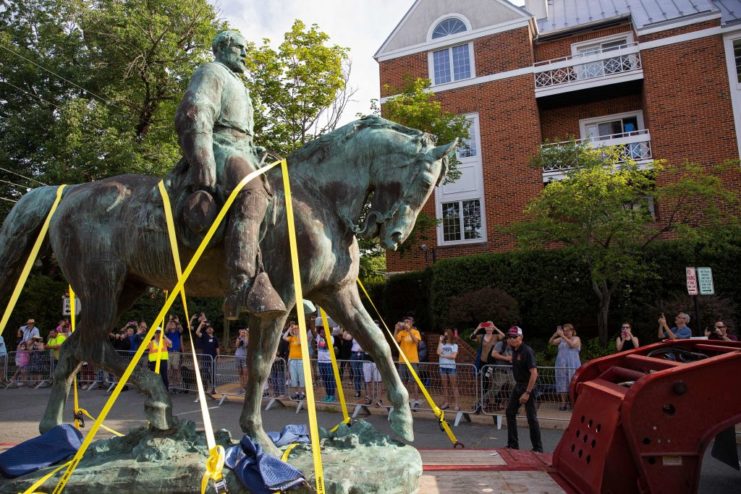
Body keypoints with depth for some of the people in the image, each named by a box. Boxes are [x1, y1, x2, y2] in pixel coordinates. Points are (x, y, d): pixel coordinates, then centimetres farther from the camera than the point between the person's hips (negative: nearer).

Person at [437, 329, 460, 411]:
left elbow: (453, 356, -9)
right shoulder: (442, 344, 10)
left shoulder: (454, 345, 3)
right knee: (445, 386, 7)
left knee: (454, 386, -3)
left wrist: (443, 355, -5)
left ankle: (456, 404, -2)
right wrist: (440, 341, -5)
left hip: (451, 367, -3)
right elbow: (438, 352, -8)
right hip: (442, 366, 3)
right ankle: (446, 403, 13)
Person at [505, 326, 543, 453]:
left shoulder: (527, 351, -21)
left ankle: (538, 448, 10)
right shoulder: (514, 350, 5)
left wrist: (527, 392, -26)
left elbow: (534, 373, -25)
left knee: (531, 417, -2)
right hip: (518, 385, 9)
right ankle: (513, 444, 20)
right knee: (510, 412, 10)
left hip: (528, 386, -9)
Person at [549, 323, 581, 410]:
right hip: (561, 364, 3)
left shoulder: (576, 338, 4)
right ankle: (563, 402, 4)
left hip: (572, 365, -3)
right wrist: (556, 333, -11)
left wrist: (563, 336, -18)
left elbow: (572, 344, -16)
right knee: (562, 383, 1)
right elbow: (551, 342, 1)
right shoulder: (561, 339, 11)